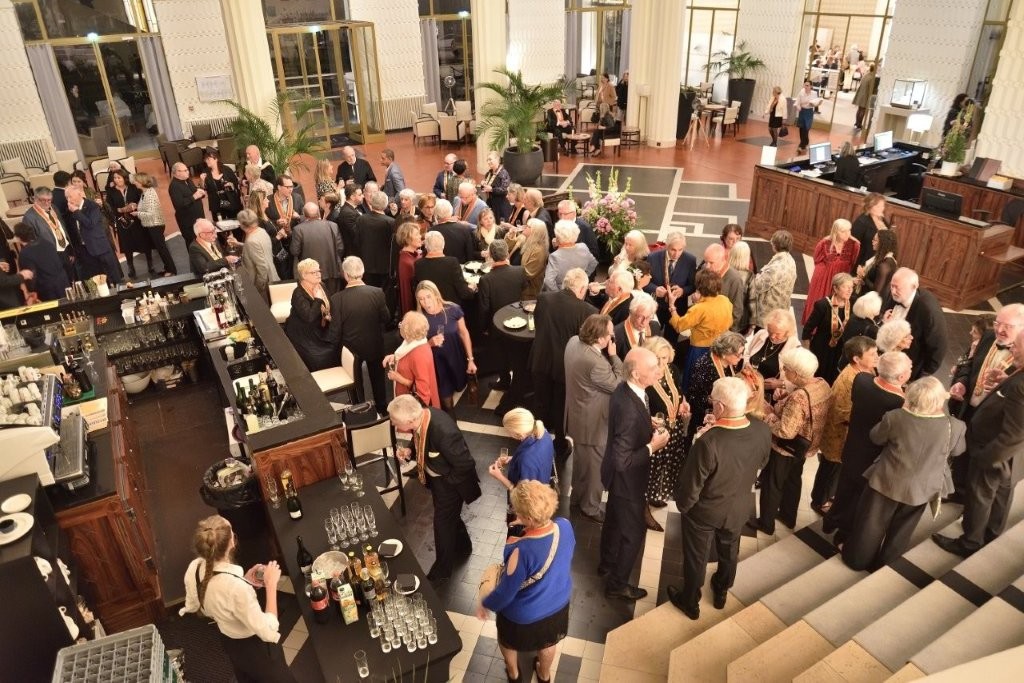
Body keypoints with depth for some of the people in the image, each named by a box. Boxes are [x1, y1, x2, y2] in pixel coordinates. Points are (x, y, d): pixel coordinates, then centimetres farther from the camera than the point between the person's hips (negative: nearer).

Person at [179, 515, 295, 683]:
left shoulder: (193, 569, -20)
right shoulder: (236, 586, -41)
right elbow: (268, 632, -32)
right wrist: (271, 584, -27)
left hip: (228, 643, 7)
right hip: (256, 648, -6)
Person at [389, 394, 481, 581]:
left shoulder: (444, 432, -42)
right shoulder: (422, 416, -18)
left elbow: (465, 465, -30)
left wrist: (446, 482, -16)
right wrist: (410, 451, -13)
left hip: (448, 481, -7)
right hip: (435, 476, 8)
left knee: (443, 523, 13)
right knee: (449, 514, 29)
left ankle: (442, 568, 38)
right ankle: (462, 546, 56)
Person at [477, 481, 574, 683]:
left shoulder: (522, 551, -42)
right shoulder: (565, 526, -26)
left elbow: (506, 592, -25)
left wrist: (485, 604, -6)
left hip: (525, 615, -4)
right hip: (558, 603, 4)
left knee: (508, 640, 32)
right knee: (548, 641, 36)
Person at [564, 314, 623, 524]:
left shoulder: (574, 341, -7)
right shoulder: (595, 362, -36)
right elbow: (619, 385, -20)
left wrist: (607, 356, -3)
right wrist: (614, 356, -18)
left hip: (578, 415, 9)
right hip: (592, 422, -9)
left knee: (581, 460, 28)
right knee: (594, 465, 13)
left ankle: (577, 497, 47)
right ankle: (590, 507, 32)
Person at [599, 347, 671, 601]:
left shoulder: (624, 389, -9)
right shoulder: (630, 410, -39)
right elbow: (622, 461, -33)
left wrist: (649, 429, -4)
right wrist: (652, 447, -24)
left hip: (618, 476, 9)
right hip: (626, 479, -9)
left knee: (614, 520, 29)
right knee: (633, 533, 13)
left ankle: (607, 563, 52)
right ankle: (617, 584, 33)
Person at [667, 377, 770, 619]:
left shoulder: (708, 442, -40)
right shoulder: (762, 431, -23)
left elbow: (690, 486, -26)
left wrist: (682, 506, -5)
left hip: (704, 511, -5)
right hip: (739, 507, 5)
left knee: (696, 557, 22)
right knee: (729, 551, 31)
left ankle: (690, 602, 46)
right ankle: (721, 592, 57)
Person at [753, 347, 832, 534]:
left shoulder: (798, 397, -37)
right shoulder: (823, 384, -11)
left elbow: (786, 431, -34)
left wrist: (769, 417, -17)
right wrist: (784, 398, -5)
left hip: (786, 449, -8)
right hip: (805, 446, 8)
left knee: (771, 484, 14)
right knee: (793, 480, 28)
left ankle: (766, 523, 31)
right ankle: (789, 517, 47)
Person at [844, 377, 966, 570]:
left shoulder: (895, 417, -24)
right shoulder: (955, 427, -21)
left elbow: (876, 437, -4)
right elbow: (957, 450, 1)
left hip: (887, 482, -1)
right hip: (920, 489, 2)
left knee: (871, 526, 19)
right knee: (900, 532, 23)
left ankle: (856, 560, 36)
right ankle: (882, 565, 40)